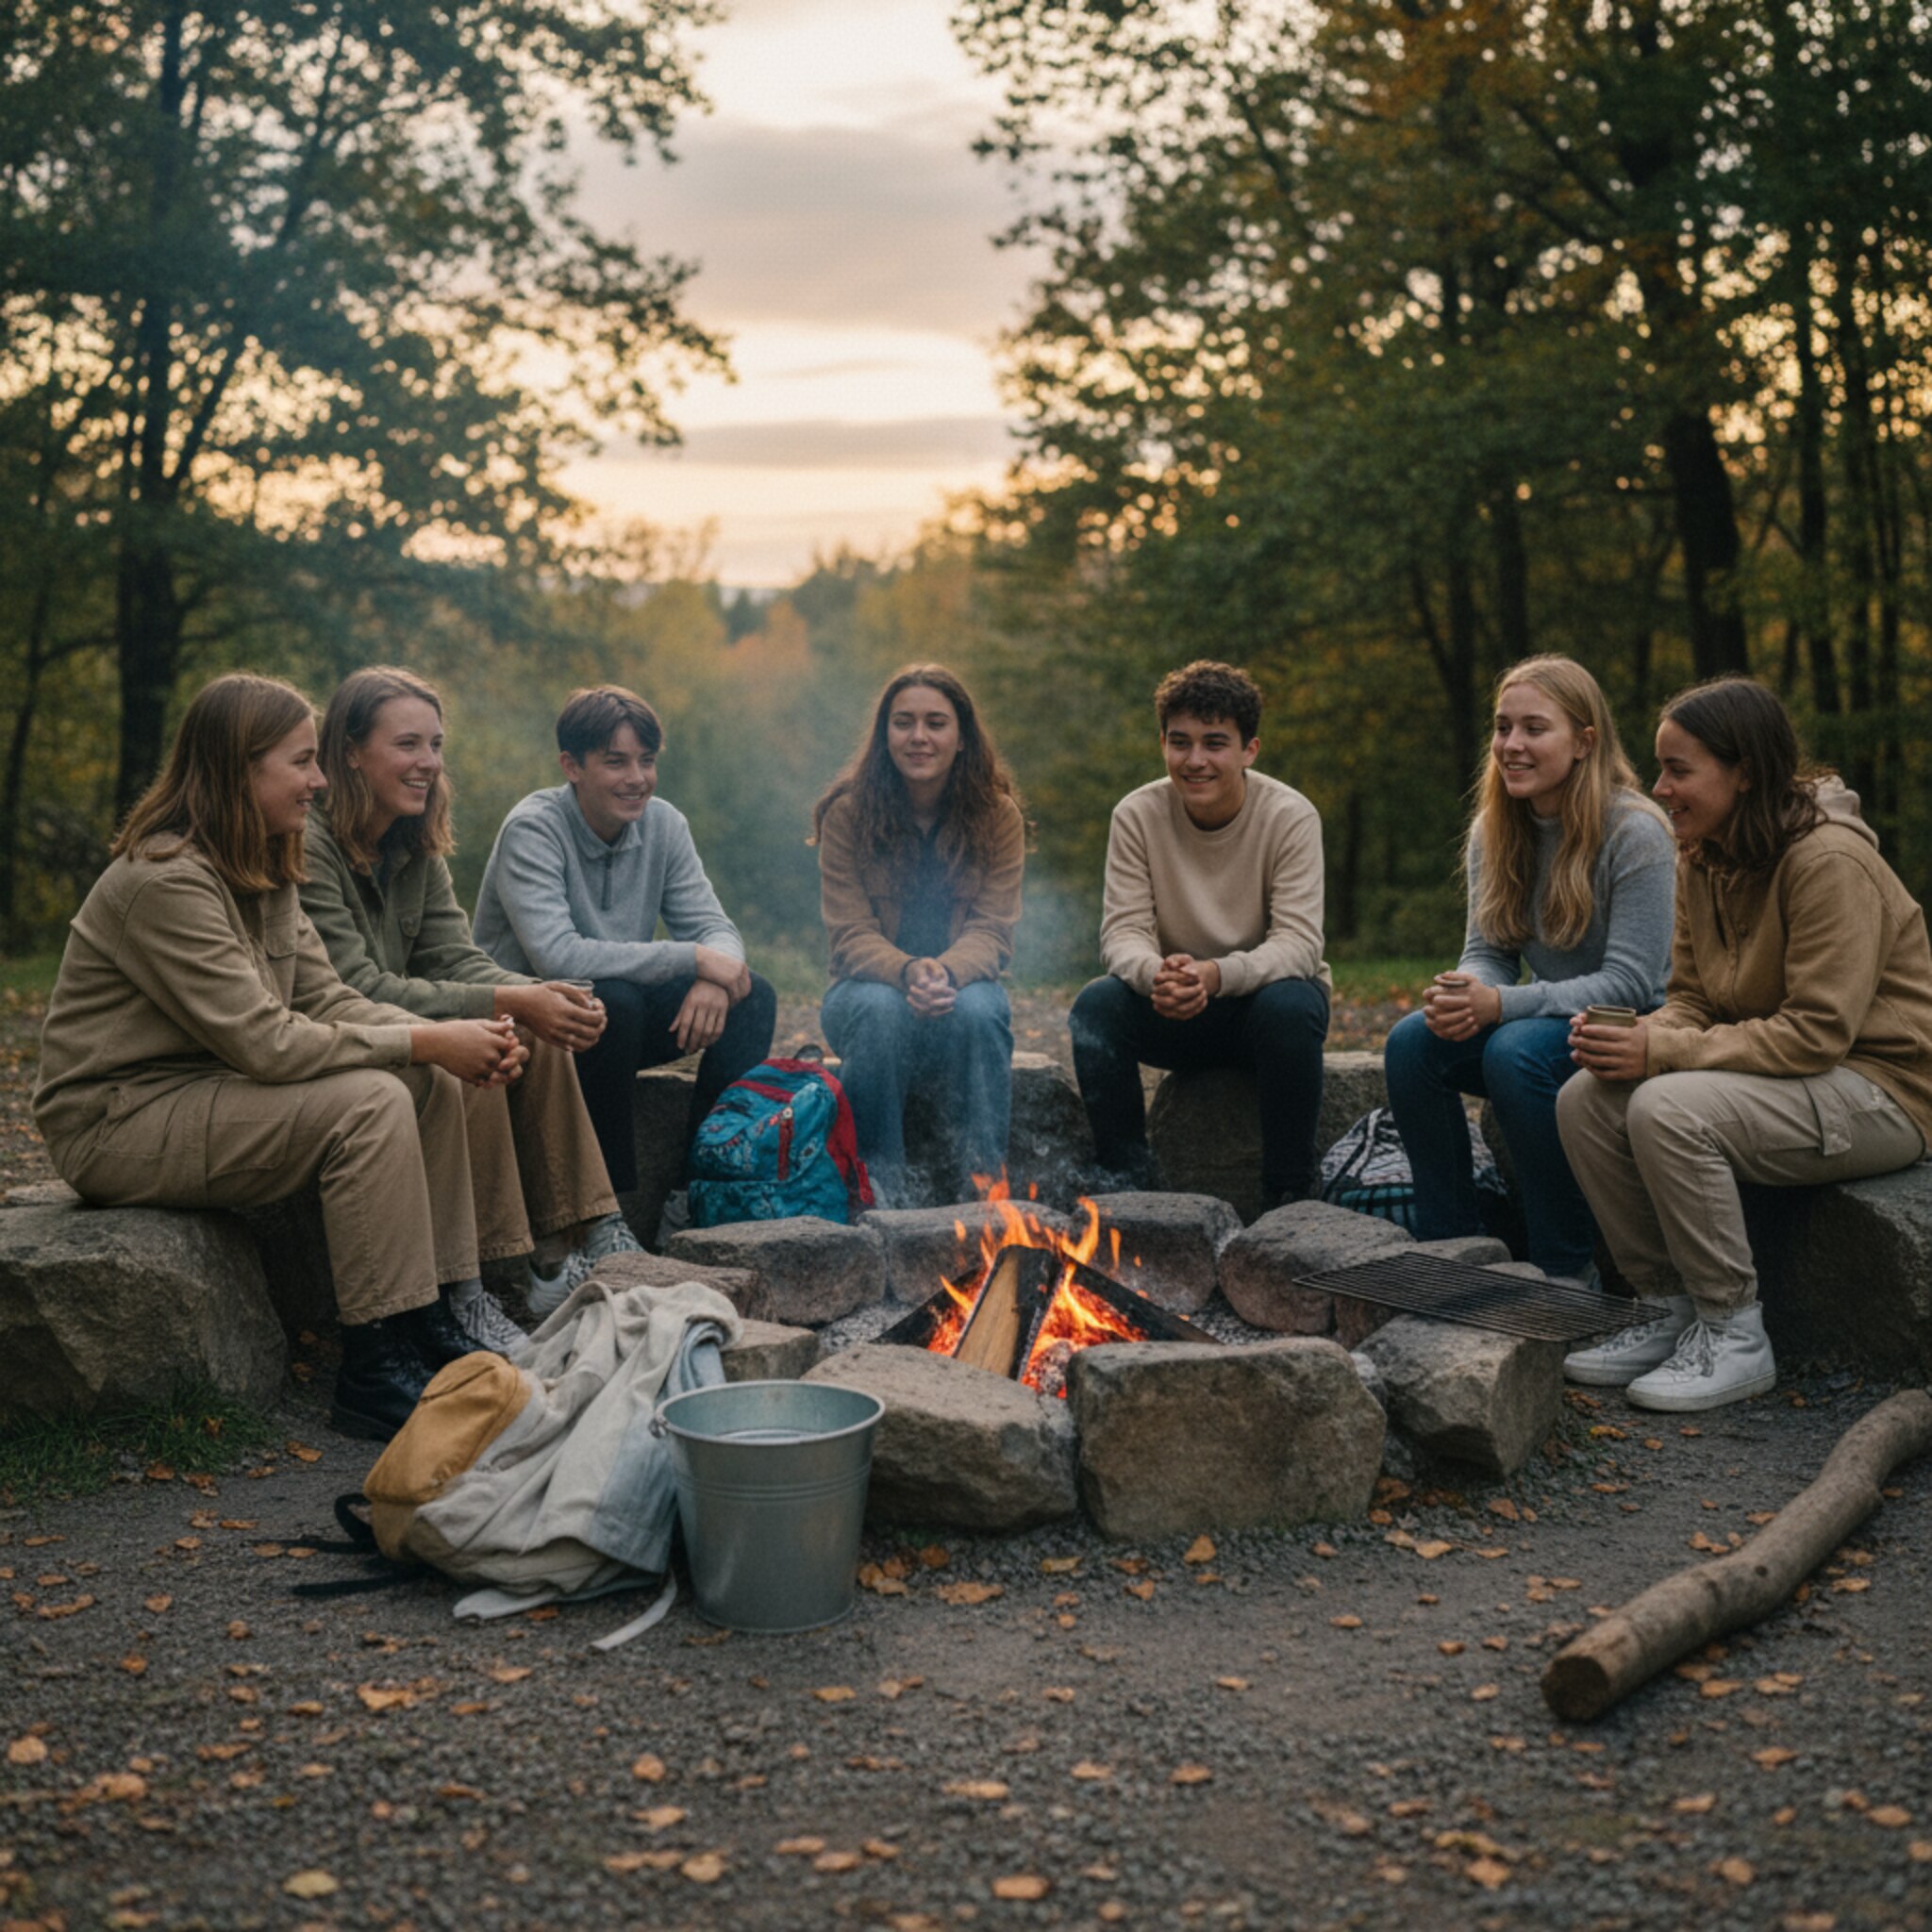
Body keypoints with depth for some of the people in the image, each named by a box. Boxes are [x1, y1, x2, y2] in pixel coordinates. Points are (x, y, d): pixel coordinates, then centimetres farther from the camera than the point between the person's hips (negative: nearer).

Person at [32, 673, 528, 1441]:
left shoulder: (262, 871, 8)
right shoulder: (164, 881, -22)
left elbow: (325, 1001, 4)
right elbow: (263, 1042, -27)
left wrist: (460, 1042, -12)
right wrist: (427, 1041, -23)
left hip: (206, 1090, 9)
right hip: (118, 1122, -9)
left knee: (433, 1085, -4)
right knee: (370, 1102, -26)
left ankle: (440, 1324, 2)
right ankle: (375, 1373, -20)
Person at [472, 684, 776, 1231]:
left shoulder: (662, 823, 0)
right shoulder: (533, 829, -19)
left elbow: (714, 929, 0)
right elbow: (556, 956, -32)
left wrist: (712, 979, -27)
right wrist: (692, 959, -30)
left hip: (622, 1016, 6)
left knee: (752, 998, -13)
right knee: (612, 1002, -36)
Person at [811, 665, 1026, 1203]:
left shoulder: (998, 815, -4)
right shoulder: (847, 813, -7)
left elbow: (992, 933, -9)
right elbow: (850, 937, -11)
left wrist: (946, 972, -32)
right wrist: (908, 972, -33)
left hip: (963, 983, 1)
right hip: (870, 985, 0)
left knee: (977, 1010, -34)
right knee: (881, 1009, -35)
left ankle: (983, 1182, -23)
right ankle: (878, 1184, -23)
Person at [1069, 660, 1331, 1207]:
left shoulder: (1290, 817, -15)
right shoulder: (1137, 815, -9)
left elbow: (1299, 942, -22)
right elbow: (1122, 932, -13)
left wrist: (1216, 975, -42)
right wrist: (1156, 975, -39)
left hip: (1263, 995, -2)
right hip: (1175, 1011, 2)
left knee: (1289, 1006, -35)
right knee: (1096, 1004, -26)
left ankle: (1288, 1196, -19)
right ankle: (1124, 1182, -14)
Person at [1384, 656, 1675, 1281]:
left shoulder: (1634, 833, -18)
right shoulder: (1492, 831, 3)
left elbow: (1629, 982, -22)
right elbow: (1488, 951, 4)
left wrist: (1499, 1003, -32)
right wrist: (1462, 996, -23)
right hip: (1552, 1015, 6)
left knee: (1515, 1053, -34)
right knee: (1412, 1042, -18)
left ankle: (1568, 1269, -18)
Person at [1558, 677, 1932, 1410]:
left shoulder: (1830, 861, -21)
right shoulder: (1703, 862, 5)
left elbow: (1817, 1033, -25)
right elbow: (1692, 999, 8)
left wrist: (1660, 1052, -28)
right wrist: (1636, 1035, -16)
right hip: (1771, 1069, 8)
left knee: (1669, 1110, -31)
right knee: (1584, 1099, -12)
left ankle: (1734, 1336, -15)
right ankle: (1675, 1308, 0)